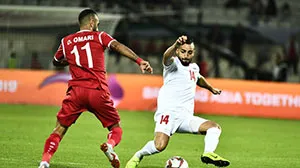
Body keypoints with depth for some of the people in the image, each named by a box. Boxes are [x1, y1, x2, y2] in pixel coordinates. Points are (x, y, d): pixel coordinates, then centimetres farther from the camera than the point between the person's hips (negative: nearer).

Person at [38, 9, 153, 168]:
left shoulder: (66, 41, 18)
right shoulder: (99, 36, 10)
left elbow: (56, 61, 33)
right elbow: (117, 46, -8)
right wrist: (139, 60, -19)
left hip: (76, 91, 2)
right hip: (98, 91, -2)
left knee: (59, 129, 7)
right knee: (115, 127, 12)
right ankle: (110, 144, -21)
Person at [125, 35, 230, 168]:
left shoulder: (194, 68, 21)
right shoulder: (174, 64, -2)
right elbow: (167, 57, -28)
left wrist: (211, 88, 61)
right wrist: (176, 45, -49)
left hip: (186, 117, 7)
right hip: (168, 112, -7)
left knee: (214, 127, -11)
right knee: (160, 146, -27)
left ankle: (208, 154, -29)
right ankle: (138, 156, 0)